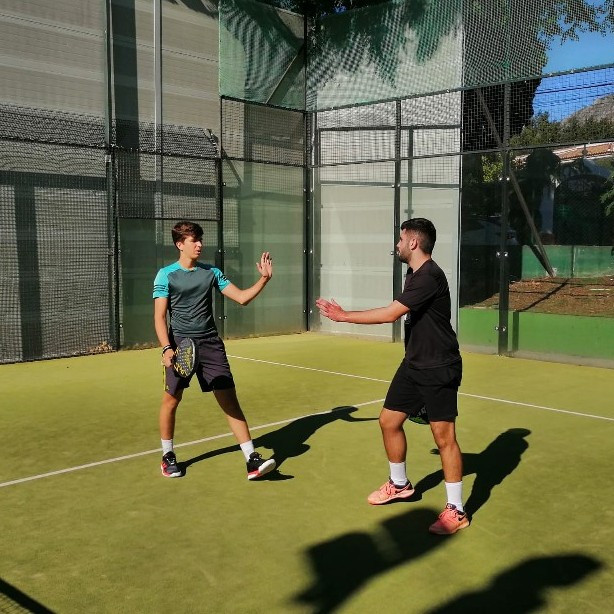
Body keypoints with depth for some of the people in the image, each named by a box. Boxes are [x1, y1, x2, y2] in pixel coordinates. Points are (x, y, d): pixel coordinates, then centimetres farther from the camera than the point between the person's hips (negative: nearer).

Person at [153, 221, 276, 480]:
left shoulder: (211, 272, 9)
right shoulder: (166, 275, -1)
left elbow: (242, 297, 8)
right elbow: (159, 317, -6)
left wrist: (264, 279, -5)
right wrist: (166, 348, -19)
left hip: (211, 344, 2)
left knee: (229, 400, -3)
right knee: (171, 400, 7)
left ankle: (252, 459, -2)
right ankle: (168, 456, 30)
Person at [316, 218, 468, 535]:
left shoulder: (430, 276, -21)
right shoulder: (414, 275, 10)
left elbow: (391, 314, -25)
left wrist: (343, 316, -18)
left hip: (439, 369, -10)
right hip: (413, 365, 10)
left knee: (444, 437, -4)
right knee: (389, 421, 13)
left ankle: (455, 510, 9)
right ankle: (399, 484, 34)